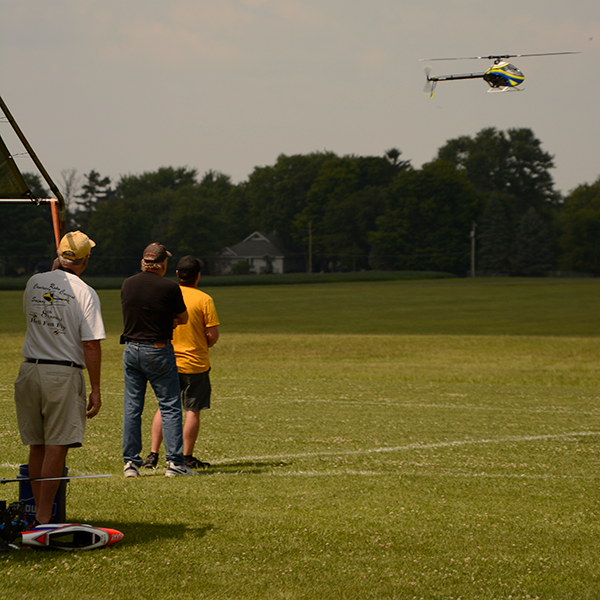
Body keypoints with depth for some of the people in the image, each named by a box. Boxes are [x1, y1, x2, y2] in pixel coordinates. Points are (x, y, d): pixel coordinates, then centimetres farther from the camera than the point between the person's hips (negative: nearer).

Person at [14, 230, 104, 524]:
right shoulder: (85, 293, -9)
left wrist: (55, 271, 30)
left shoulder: (35, 282, 6)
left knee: (37, 446, 13)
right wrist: (96, 390, -7)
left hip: (30, 370, 5)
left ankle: (39, 512, 19)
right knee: (56, 447, -3)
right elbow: (91, 346, -12)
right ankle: (44, 518, -6)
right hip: (64, 373, -5)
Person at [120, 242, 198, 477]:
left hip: (131, 350, 5)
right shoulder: (169, 287, -12)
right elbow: (183, 319, 0)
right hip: (158, 351, -4)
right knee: (170, 407, 1)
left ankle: (130, 463, 9)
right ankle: (174, 462, -3)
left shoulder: (127, 284, 3)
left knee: (131, 407, 9)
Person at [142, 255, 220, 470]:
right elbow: (213, 335, -10)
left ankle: (153, 453, 8)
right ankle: (187, 457, 6)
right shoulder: (204, 299, -9)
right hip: (195, 363, -3)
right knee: (192, 411, 4)